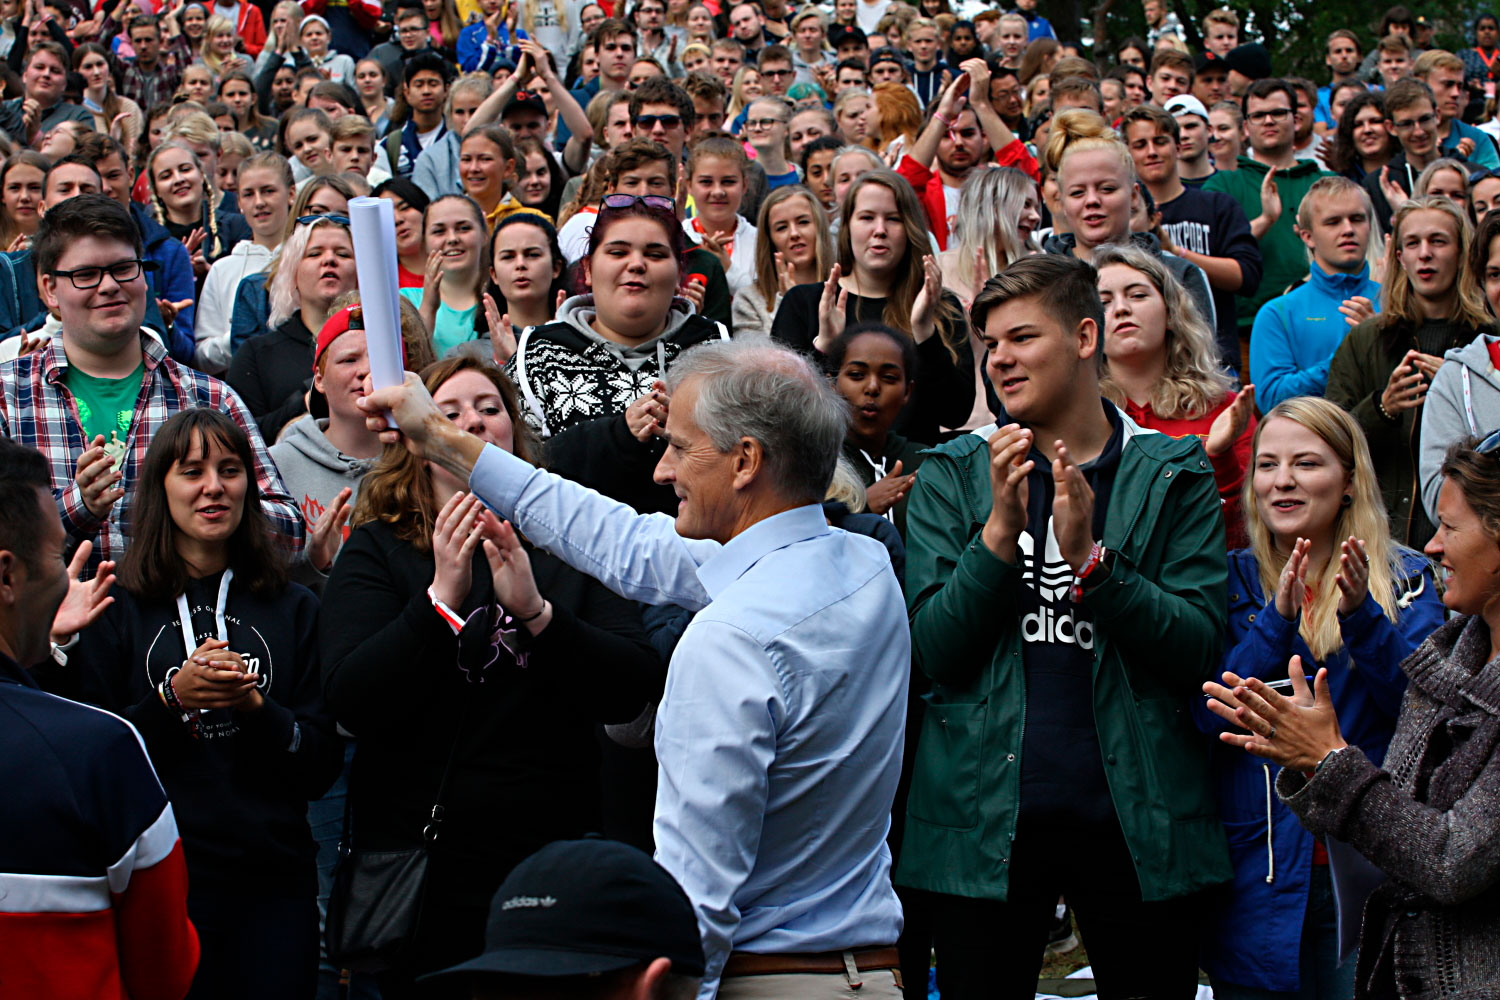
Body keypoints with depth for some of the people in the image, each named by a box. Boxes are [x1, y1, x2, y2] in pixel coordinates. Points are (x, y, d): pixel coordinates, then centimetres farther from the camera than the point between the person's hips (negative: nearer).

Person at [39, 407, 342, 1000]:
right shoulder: (116, 609, 3)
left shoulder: (292, 610, 10)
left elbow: (321, 767, 5)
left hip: (272, 886, 2)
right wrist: (171, 698, -16)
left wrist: (255, 708, -12)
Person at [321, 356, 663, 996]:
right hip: (422, 856, -1)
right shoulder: (376, 551, 2)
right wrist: (441, 597, -22)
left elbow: (634, 690, -5)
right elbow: (351, 701, -11)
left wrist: (536, 611, -19)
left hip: (552, 853, 2)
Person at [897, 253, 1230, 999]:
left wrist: (1088, 556, -17)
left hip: (1139, 820, 0)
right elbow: (934, 652, -4)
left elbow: (1198, 650, -6)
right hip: (984, 819, 0)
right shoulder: (951, 475, 5)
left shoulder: (1172, 474, 4)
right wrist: (1001, 528, -16)